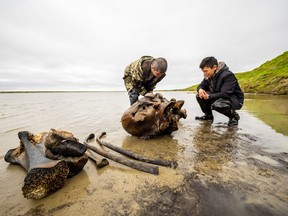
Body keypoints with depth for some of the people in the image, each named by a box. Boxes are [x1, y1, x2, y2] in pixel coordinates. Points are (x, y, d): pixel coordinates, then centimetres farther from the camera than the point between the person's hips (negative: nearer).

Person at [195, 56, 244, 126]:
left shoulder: (228, 75, -25)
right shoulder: (209, 76, -2)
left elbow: (225, 94, -32)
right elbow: (201, 86, 5)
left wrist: (209, 96, -37)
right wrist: (200, 89, -20)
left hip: (235, 100, -7)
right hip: (218, 98, 7)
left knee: (217, 105, -39)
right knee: (199, 96, -9)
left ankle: (234, 116, -6)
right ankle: (208, 115, 8)